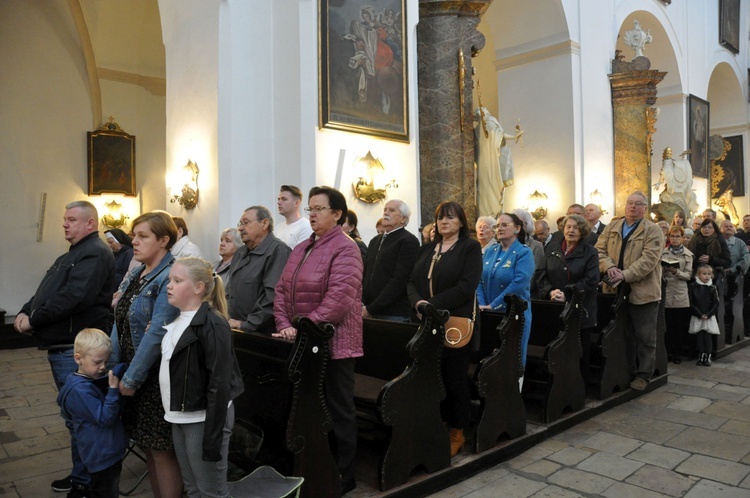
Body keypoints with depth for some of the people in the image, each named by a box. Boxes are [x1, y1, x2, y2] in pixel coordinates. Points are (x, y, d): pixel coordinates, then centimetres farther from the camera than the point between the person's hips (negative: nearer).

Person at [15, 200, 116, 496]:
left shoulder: (95, 253, -15)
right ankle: (81, 474, 33)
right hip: (61, 347, 11)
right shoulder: (71, 256, 20)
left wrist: (33, 320, -17)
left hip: (76, 349, -11)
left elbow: (74, 297, -26)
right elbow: (44, 292, 20)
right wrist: (24, 312, 1)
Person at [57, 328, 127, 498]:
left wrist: (114, 386, -2)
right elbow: (104, 418, -23)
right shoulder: (80, 390, -23)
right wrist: (113, 389, -30)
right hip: (102, 456, -9)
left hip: (110, 451, 9)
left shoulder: (96, 380, 5)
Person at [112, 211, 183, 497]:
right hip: (131, 374, 8)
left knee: (161, 450, 3)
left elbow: (157, 334, -21)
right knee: (146, 444, 18)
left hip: (156, 377, -8)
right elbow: (120, 322, 11)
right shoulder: (136, 274, 10)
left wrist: (131, 379, -17)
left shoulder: (169, 277, -17)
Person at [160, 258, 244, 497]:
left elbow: (219, 385, -21)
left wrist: (213, 437, -22)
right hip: (180, 417, 9)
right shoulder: (177, 320, 10)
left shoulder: (211, 325, -18)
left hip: (204, 419, -8)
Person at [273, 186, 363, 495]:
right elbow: (281, 290, 9)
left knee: (338, 411, 6)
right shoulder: (300, 249, 14)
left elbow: (339, 299, -22)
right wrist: (285, 326, -6)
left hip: (334, 344, -7)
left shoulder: (345, 249, -11)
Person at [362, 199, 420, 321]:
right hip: (369, 312, 6)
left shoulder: (409, 241, -7)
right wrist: (362, 304, 1)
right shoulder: (375, 241, 17)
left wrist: (371, 309, -16)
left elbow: (399, 280, -15)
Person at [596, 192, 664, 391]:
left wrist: (625, 275, -24)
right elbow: (599, 249, 3)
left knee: (644, 337, 5)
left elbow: (649, 259, -16)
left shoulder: (653, 230, -4)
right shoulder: (612, 227, 10)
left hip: (643, 291, -4)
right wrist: (609, 267, -17)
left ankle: (643, 374, 17)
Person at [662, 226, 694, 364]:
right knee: (668, 325, 3)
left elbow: (688, 275, -1)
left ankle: (677, 353, 14)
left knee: (679, 325, 4)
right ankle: (669, 352, 13)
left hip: (681, 292, 0)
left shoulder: (688, 254, 5)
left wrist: (676, 272, -17)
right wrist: (664, 269, -13)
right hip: (666, 291, 0)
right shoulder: (663, 252, 6)